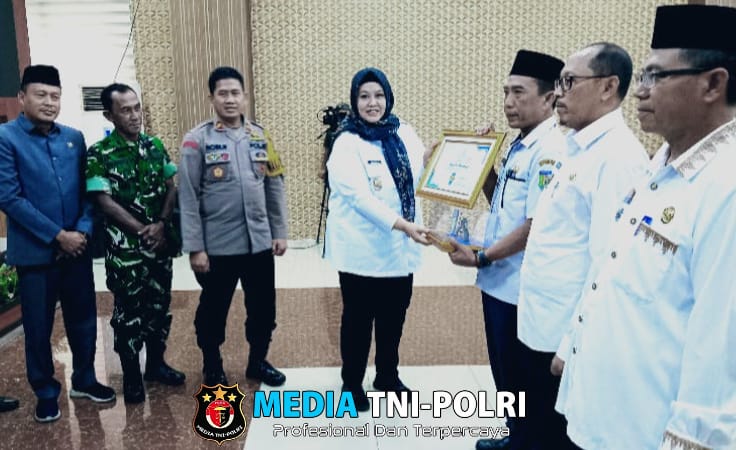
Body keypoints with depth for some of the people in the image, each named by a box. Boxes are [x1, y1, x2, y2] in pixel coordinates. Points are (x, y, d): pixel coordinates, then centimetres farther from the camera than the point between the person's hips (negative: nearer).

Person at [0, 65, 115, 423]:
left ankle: (84, 380, 34)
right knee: (38, 327, 10)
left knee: (83, 319, 14)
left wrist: (82, 231, -8)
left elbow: (88, 190, 6)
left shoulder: (74, 138, 7)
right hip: (34, 252, -4)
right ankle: (46, 393, 28)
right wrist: (57, 235, -15)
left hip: (76, 247, 4)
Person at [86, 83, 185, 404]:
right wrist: (143, 231, -13)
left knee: (159, 305, 14)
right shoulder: (99, 155, -8)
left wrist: (162, 224, -11)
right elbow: (105, 202, -12)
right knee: (129, 311, 6)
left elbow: (171, 187, 5)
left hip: (161, 242, 5)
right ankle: (131, 375, 21)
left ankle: (156, 364, 31)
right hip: (124, 247, -4)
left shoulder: (155, 146, 6)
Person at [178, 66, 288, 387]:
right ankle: (213, 368, 35)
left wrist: (280, 232, 6)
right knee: (213, 311, 13)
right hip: (218, 246, -3)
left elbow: (275, 187, 9)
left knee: (263, 308, 14)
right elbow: (188, 198, -8)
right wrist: (194, 247, -10)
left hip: (260, 242, 3)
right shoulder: (197, 140, -6)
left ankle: (258, 361, 36)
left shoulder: (260, 136, 5)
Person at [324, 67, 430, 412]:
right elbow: (360, 196, -24)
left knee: (394, 318, 18)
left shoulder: (404, 133, 4)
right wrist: (403, 225, -34)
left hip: (401, 248, 5)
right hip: (362, 250, -5)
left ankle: (388, 376, 40)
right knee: (358, 318, 12)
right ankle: (352, 383, 33)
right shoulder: (347, 144, -12)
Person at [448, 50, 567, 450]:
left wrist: (482, 257, -16)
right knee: (503, 371, 23)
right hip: (499, 280, 9)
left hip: (520, 286, -9)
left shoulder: (550, 151, -20)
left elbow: (537, 226, -24)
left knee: (522, 377, 9)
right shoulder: (518, 147, 10)